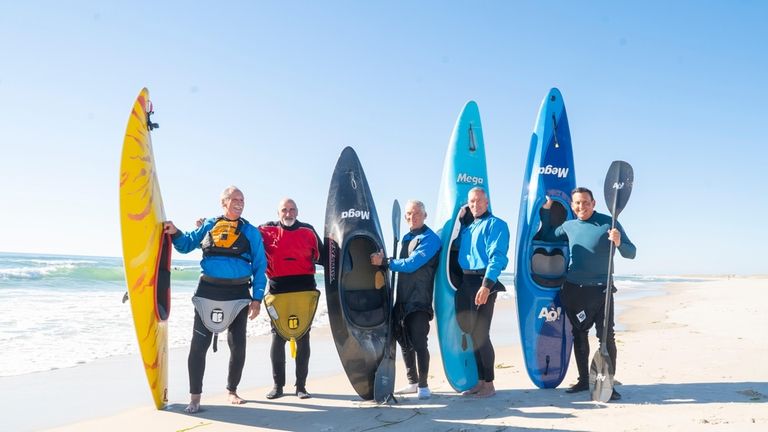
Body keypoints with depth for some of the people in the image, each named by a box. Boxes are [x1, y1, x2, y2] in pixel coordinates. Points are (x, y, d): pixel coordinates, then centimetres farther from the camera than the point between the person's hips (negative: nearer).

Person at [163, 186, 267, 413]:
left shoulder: (250, 232, 5)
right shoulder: (209, 225, 9)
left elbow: (260, 266, 3)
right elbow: (187, 245, 16)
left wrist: (257, 298, -4)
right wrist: (175, 233, -6)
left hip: (238, 294, 0)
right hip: (208, 292, 0)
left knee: (238, 346, 7)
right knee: (199, 344, -1)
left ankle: (232, 391, 27)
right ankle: (195, 396, 11)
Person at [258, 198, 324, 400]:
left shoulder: (308, 231, 7)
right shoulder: (267, 230, 4)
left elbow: (321, 256, 11)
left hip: (305, 288, 1)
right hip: (278, 289, -1)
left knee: (303, 338, 6)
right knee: (278, 337, 4)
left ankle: (301, 386, 14)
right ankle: (278, 385, 15)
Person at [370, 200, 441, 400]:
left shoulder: (429, 239, -10)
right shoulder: (406, 238, 16)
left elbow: (410, 264, -18)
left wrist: (384, 262, -15)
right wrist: (385, 261, 5)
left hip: (419, 301, -8)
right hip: (402, 299, 8)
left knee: (418, 342, -8)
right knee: (404, 342, 13)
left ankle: (423, 385, 3)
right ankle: (412, 382, 26)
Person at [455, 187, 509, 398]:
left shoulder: (495, 224, -5)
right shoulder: (466, 226, 18)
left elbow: (497, 256, -16)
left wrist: (486, 285, -24)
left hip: (483, 282, -7)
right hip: (466, 281, 8)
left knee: (481, 333, -7)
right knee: (473, 332, 10)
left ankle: (489, 384, 4)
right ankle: (480, 381, 19)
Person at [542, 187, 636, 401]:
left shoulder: (609, 223, -3)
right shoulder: (568, 226, 9)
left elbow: (631, 253, -4)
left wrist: (619, 243, -26)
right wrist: (546, 209, 15)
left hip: (600, 289, -4)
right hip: (573, 289, 4)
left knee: (606, 336, -7)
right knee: (579, 335, 10)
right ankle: (583, 380, 21)